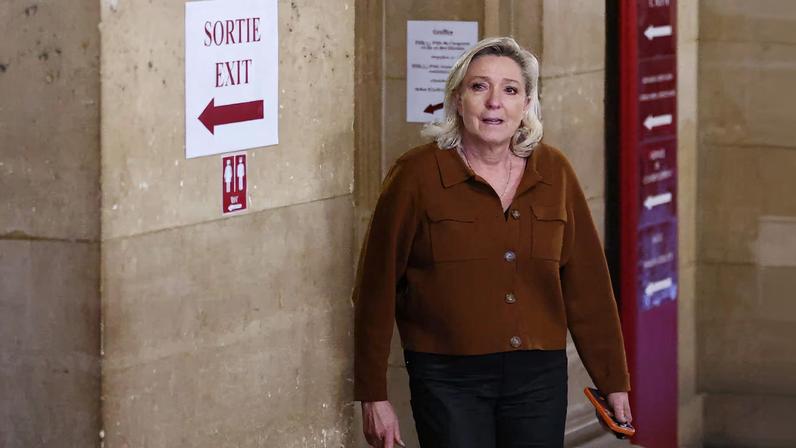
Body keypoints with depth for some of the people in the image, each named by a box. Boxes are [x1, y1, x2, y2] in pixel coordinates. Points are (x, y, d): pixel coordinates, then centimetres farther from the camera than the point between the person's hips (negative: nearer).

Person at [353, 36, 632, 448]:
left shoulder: (553, 172, 5)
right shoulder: (417, 174, -5)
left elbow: (587, 283, 8)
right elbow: (377, 287, -3)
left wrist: (614, 381, 8)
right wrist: (373, 396, -4)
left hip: (539, 377, 3)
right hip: (448, 379, -3)